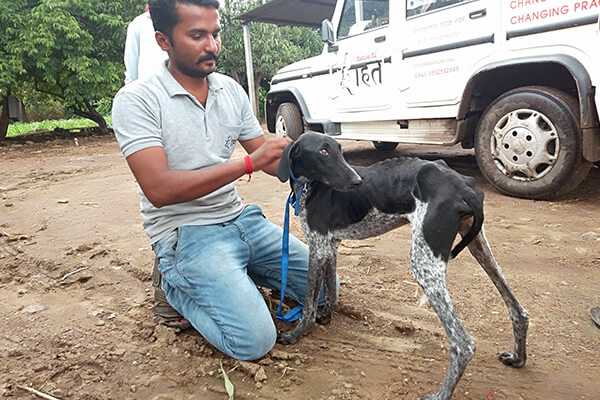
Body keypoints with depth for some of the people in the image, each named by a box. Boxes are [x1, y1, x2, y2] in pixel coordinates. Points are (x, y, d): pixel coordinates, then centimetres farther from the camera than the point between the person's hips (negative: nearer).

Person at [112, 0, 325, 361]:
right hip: (185, 233, -6)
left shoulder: (231, 90, 6)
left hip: (240, 218, 6)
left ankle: (235, 272, 19)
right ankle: (179, 286, 6)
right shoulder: (136, 100, -12)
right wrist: (248, 163, -28)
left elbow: (269, 158, 9)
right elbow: (159, 189, -23)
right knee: (254, 340, -20)